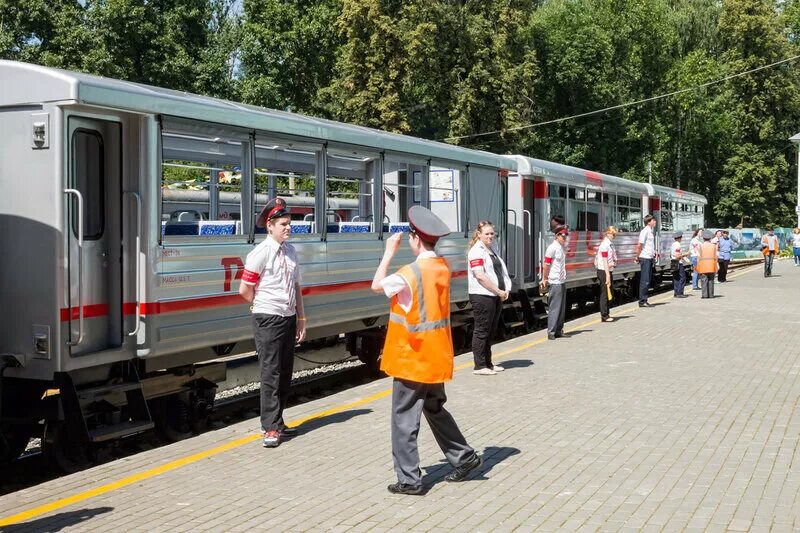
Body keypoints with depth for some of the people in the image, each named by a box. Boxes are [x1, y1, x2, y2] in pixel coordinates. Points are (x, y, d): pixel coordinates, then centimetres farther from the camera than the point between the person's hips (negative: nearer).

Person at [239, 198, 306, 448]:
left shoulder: (291, 251, 10)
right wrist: (265, 305, 4)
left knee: (285, 373, 11)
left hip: (288, 319, 7)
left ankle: (277, 423, 22)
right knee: (271, 374, -5)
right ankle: (271, 428, 1)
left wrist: (300, 319, 13)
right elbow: (245, 290, -11)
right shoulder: (261, 253, -13)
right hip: (268, 320, -7)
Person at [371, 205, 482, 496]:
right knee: (434, 409, 23)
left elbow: (377, 285, -8)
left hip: (413, 356, -8)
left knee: (404, 418, 2)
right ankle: (464, 458, 27)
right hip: (436, 355, 8)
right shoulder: (443, 266, 2)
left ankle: (409, 480, 6)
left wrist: (390, 251, -1)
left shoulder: (410, 273, -21)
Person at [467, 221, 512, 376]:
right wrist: (499, 291, -15)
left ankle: (488, 363, 24)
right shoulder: (477, 251, -12)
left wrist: (506, 290, 4)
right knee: (481, 331, -4)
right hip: (482, 296, -9)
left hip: (496, 296, 9)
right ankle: (479, 366, 1)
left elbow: (502, 271, 18)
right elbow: (480, 276, -19)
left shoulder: (493, 249, 16)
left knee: (491, 331, 15)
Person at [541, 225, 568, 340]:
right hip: (555, 282, -9)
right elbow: (546, 265, -14)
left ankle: (558, 330, 20)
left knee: (562, 307, 12)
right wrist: (545, 279, -12)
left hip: (562, 281, 9)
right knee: (554, 307, -7)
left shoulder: (562, 247, 14)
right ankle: (551, 332, -2)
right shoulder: (552, 248, -13)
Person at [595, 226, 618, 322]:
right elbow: (604, 261, -19)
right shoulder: (605, 245, -15)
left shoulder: (610, 244, 14)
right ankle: (604, 316, -1)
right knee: (604, 294, -5)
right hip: (603, 271, -10)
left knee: (609, 292, 14)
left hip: (608, 270, 10)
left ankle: (606, 314, 22)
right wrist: (607, 275, -21)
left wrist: (609, 274, 7)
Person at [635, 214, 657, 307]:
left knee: (647, 281, 11)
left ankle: (645, 301, 16)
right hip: (645, 258, -9)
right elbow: (639, 246, -16)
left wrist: (654, 253, 16)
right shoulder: (645, 231, -13)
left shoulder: (651, 231, 15)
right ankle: (642, 301, -4)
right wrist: (638, 257, -10)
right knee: (644, 280, -7)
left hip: (650, 258, 9)